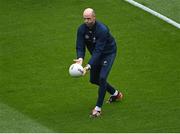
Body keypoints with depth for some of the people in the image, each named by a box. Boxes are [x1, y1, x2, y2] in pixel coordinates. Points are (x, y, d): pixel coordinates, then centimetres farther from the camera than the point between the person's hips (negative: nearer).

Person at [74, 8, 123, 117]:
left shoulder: (102, 30, -35)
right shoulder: (82, 29, -18)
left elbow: (98, 50, -38)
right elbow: (80, 46, -18)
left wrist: (89, 66, -47)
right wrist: (80, 58, -41)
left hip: (109, 53, -7)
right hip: (96, 54, 7)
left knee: (102, 77, -21)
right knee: (94, 80, 14)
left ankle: (98, 108, -13)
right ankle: (115, 94, 39)